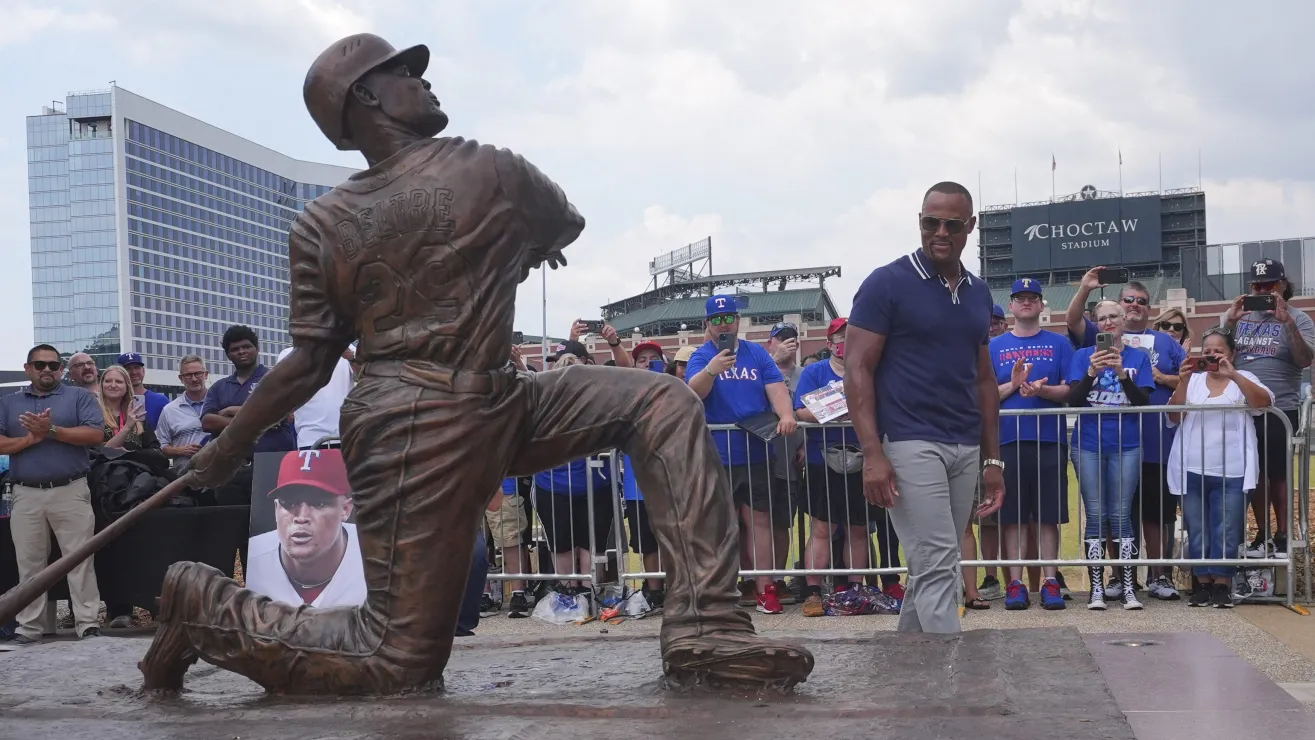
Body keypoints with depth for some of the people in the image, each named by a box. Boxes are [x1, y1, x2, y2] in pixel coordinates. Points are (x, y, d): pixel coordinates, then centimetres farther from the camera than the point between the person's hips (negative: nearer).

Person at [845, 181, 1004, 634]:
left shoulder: (978, 293, 14)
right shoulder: (887, 284, -5)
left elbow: (983, 379, 18)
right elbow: (857, 369, -8)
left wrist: (993, 460, 13)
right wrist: (873, 455, -17)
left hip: (966, 448, 6)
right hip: (909, 445, -6)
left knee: (931, 567, 11)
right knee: (937, 565, -11)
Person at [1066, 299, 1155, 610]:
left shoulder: (1138, 357, 6)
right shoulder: (1083, 356, 6)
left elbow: (1143, 401, -4)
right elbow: (1073, 399, -4)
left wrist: (1121, 373, -18)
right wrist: (1092, 371, -20)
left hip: (1126, 447, 0)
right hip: (1089, 446, 0)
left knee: (1121, 515, -1)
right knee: (1096, 516, 0)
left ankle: (1128, 587, 1)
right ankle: (1096, 588, 1)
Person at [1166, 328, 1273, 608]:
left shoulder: (1243, 379, 5)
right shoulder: (1193, 380, 9)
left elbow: (1264, 401, -14)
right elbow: (1174, 416, -2)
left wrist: (1232, 374, -24)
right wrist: (1183, 381, -15)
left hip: (1231, 472, -2)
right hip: (1193, 471, 2)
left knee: (1226, 531, 0)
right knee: (1197, 531, 6)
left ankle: (1222, 585, 7)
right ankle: (1203, 583, 15)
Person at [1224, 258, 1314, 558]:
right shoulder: (1239, 316, 11)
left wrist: (1287, 322, -22)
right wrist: (1230, 322, -8)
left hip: (1280, 410, -4)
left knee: (1278, 475, -1)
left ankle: (1282, 537, 8)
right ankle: (1263, 535, 19)